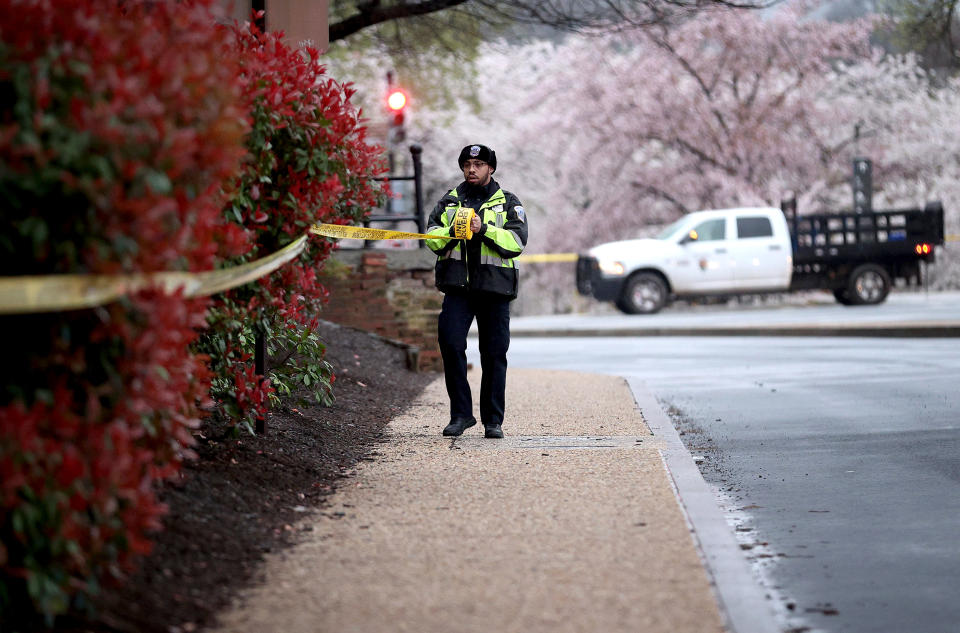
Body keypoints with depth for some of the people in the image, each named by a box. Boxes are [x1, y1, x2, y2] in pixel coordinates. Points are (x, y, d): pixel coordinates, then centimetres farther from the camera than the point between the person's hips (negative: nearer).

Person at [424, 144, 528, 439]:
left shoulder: (508, 203, 7)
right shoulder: (449, 201, 15)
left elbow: (517, 241, -7)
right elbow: (431, 237, 6)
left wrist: (484, 230, -20)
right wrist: (452, 231, -14)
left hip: (495, 286, -1)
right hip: (457, 286, 1)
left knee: (494, 354, 1)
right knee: (450, 345, -13)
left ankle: (493, 420, 9)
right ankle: (461, 414, -3)